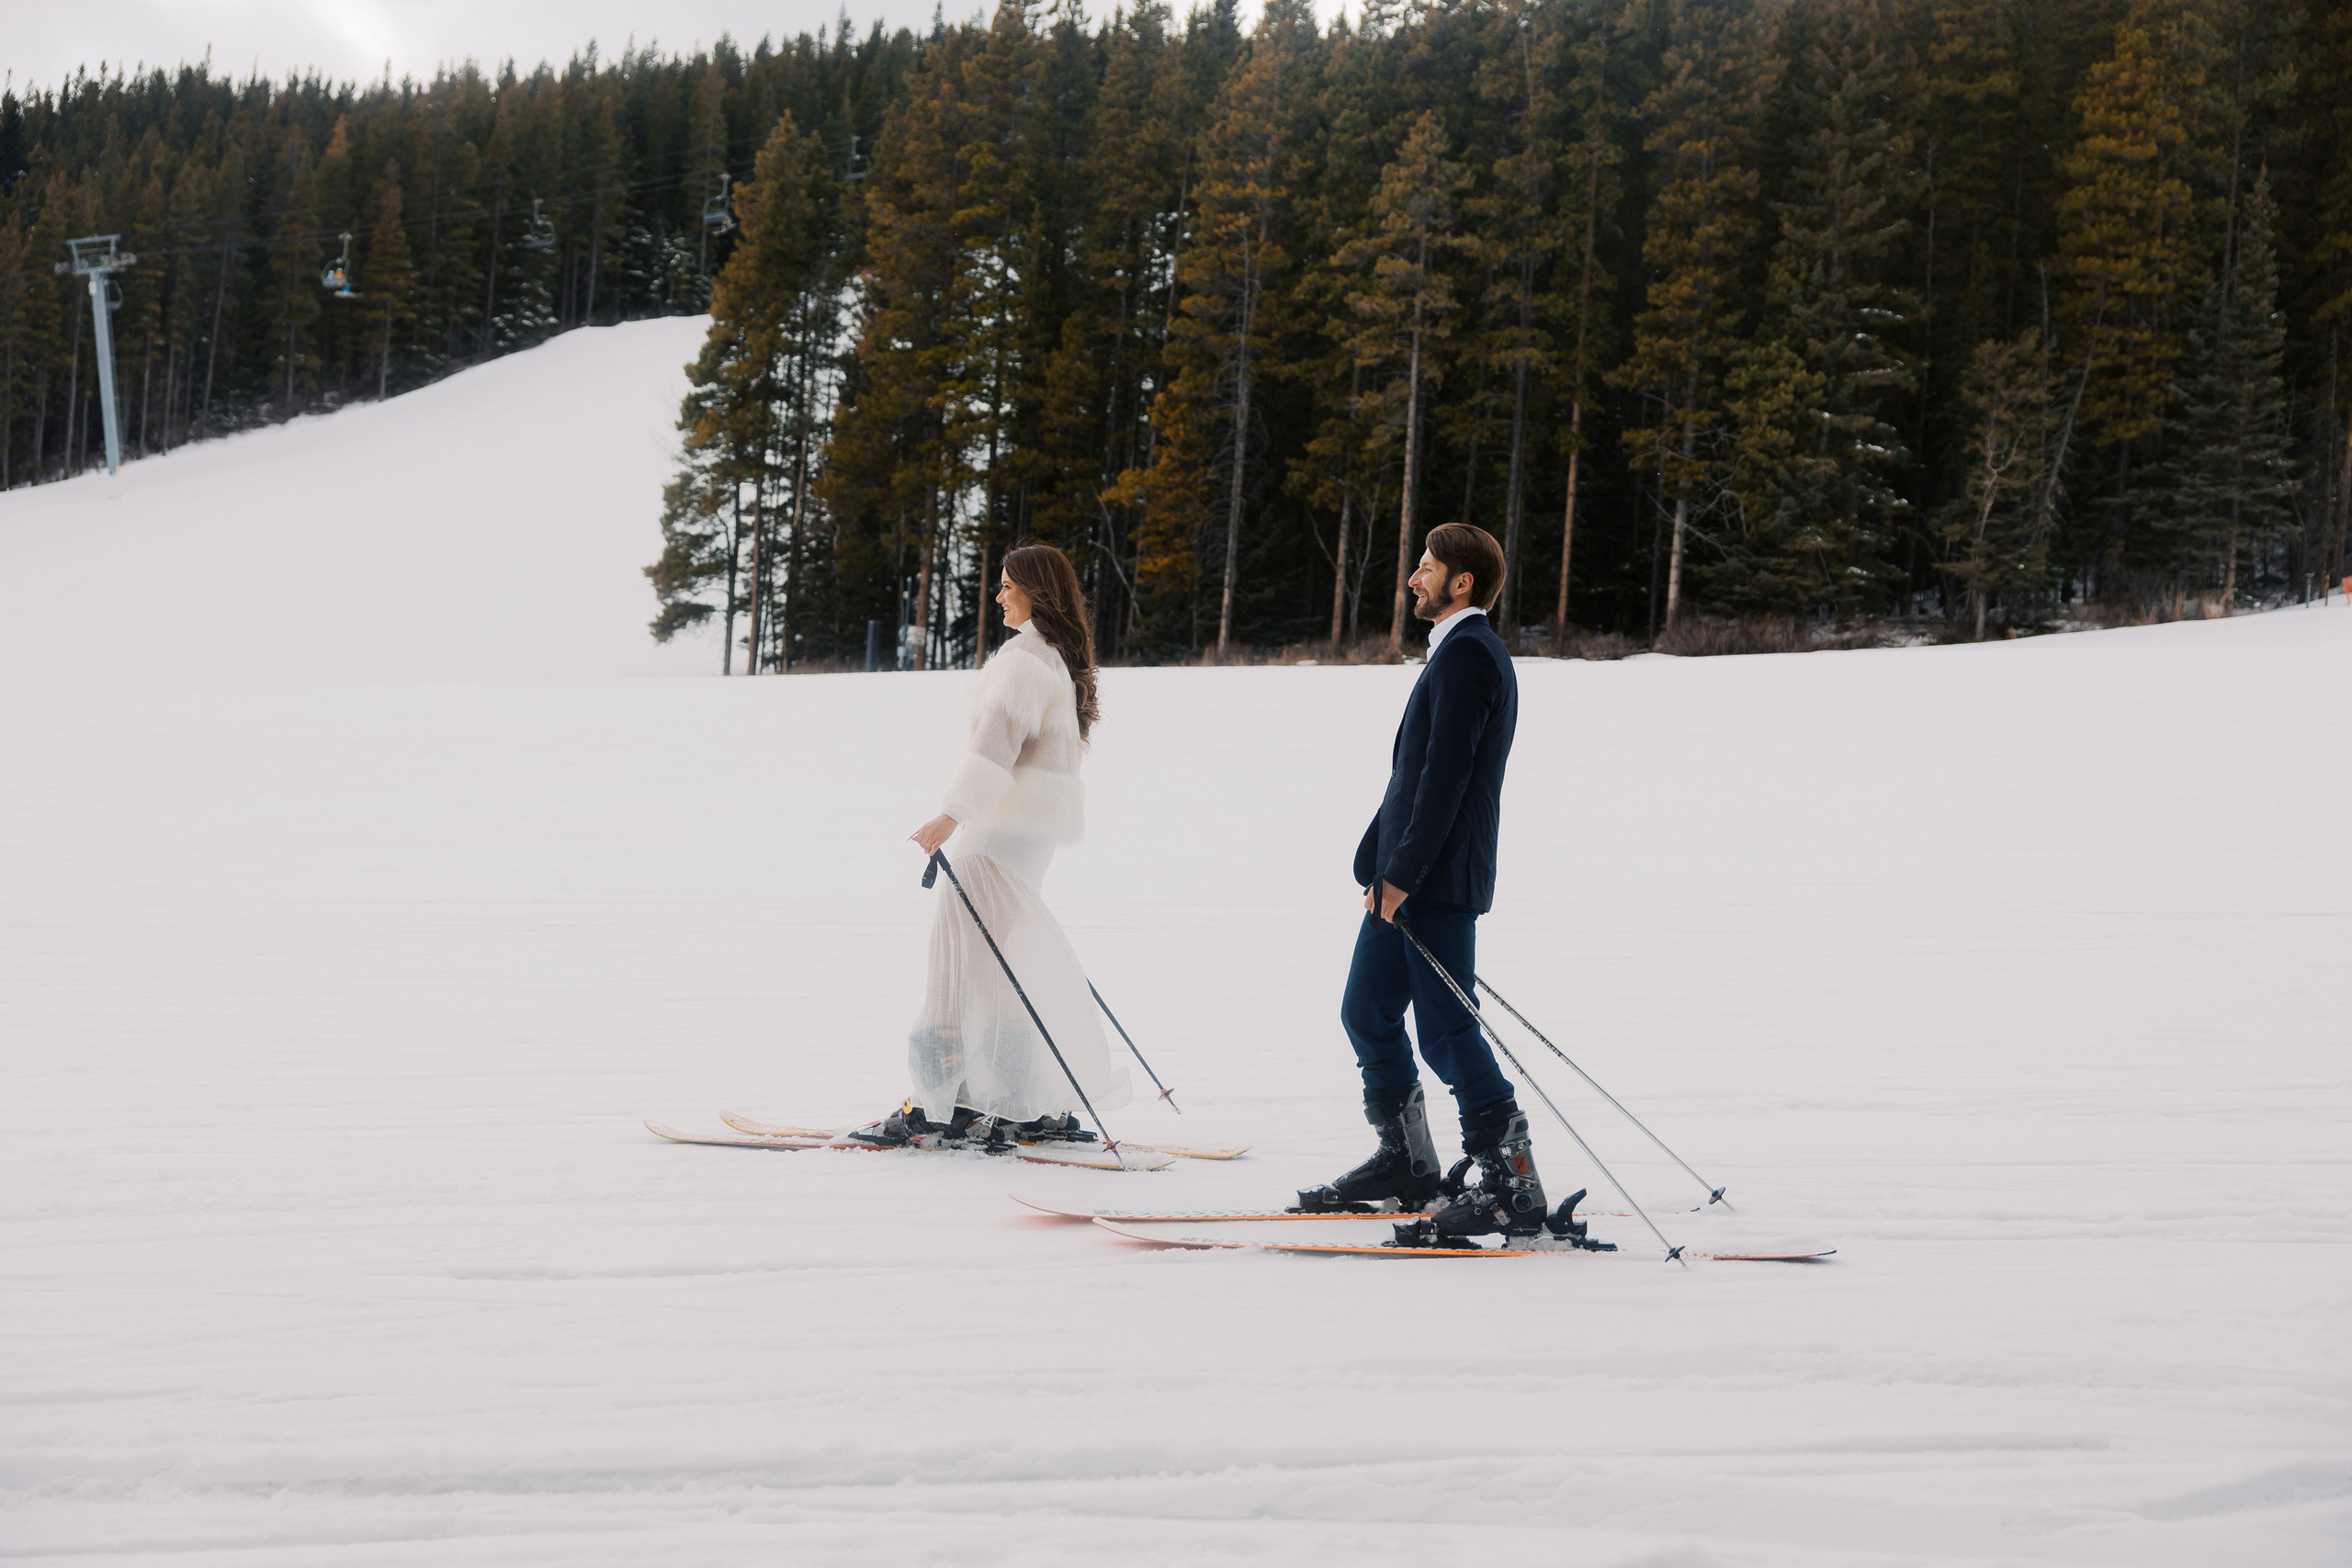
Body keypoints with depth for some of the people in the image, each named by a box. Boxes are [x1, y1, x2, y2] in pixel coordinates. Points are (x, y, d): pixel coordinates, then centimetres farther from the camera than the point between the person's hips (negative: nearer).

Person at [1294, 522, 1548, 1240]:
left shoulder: (1467, 654, -14)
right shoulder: (1458, 653, 19)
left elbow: (1446, 772, -20)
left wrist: (1403, 873, -20)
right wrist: (1379, 862, 17)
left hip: (1438, 883, -10)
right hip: (1406, 878, 10)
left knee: (1445, 1031, -8)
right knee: (1367, 1013, 15)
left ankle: (1512, 1186, -4)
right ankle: (1405, 1162, 26)